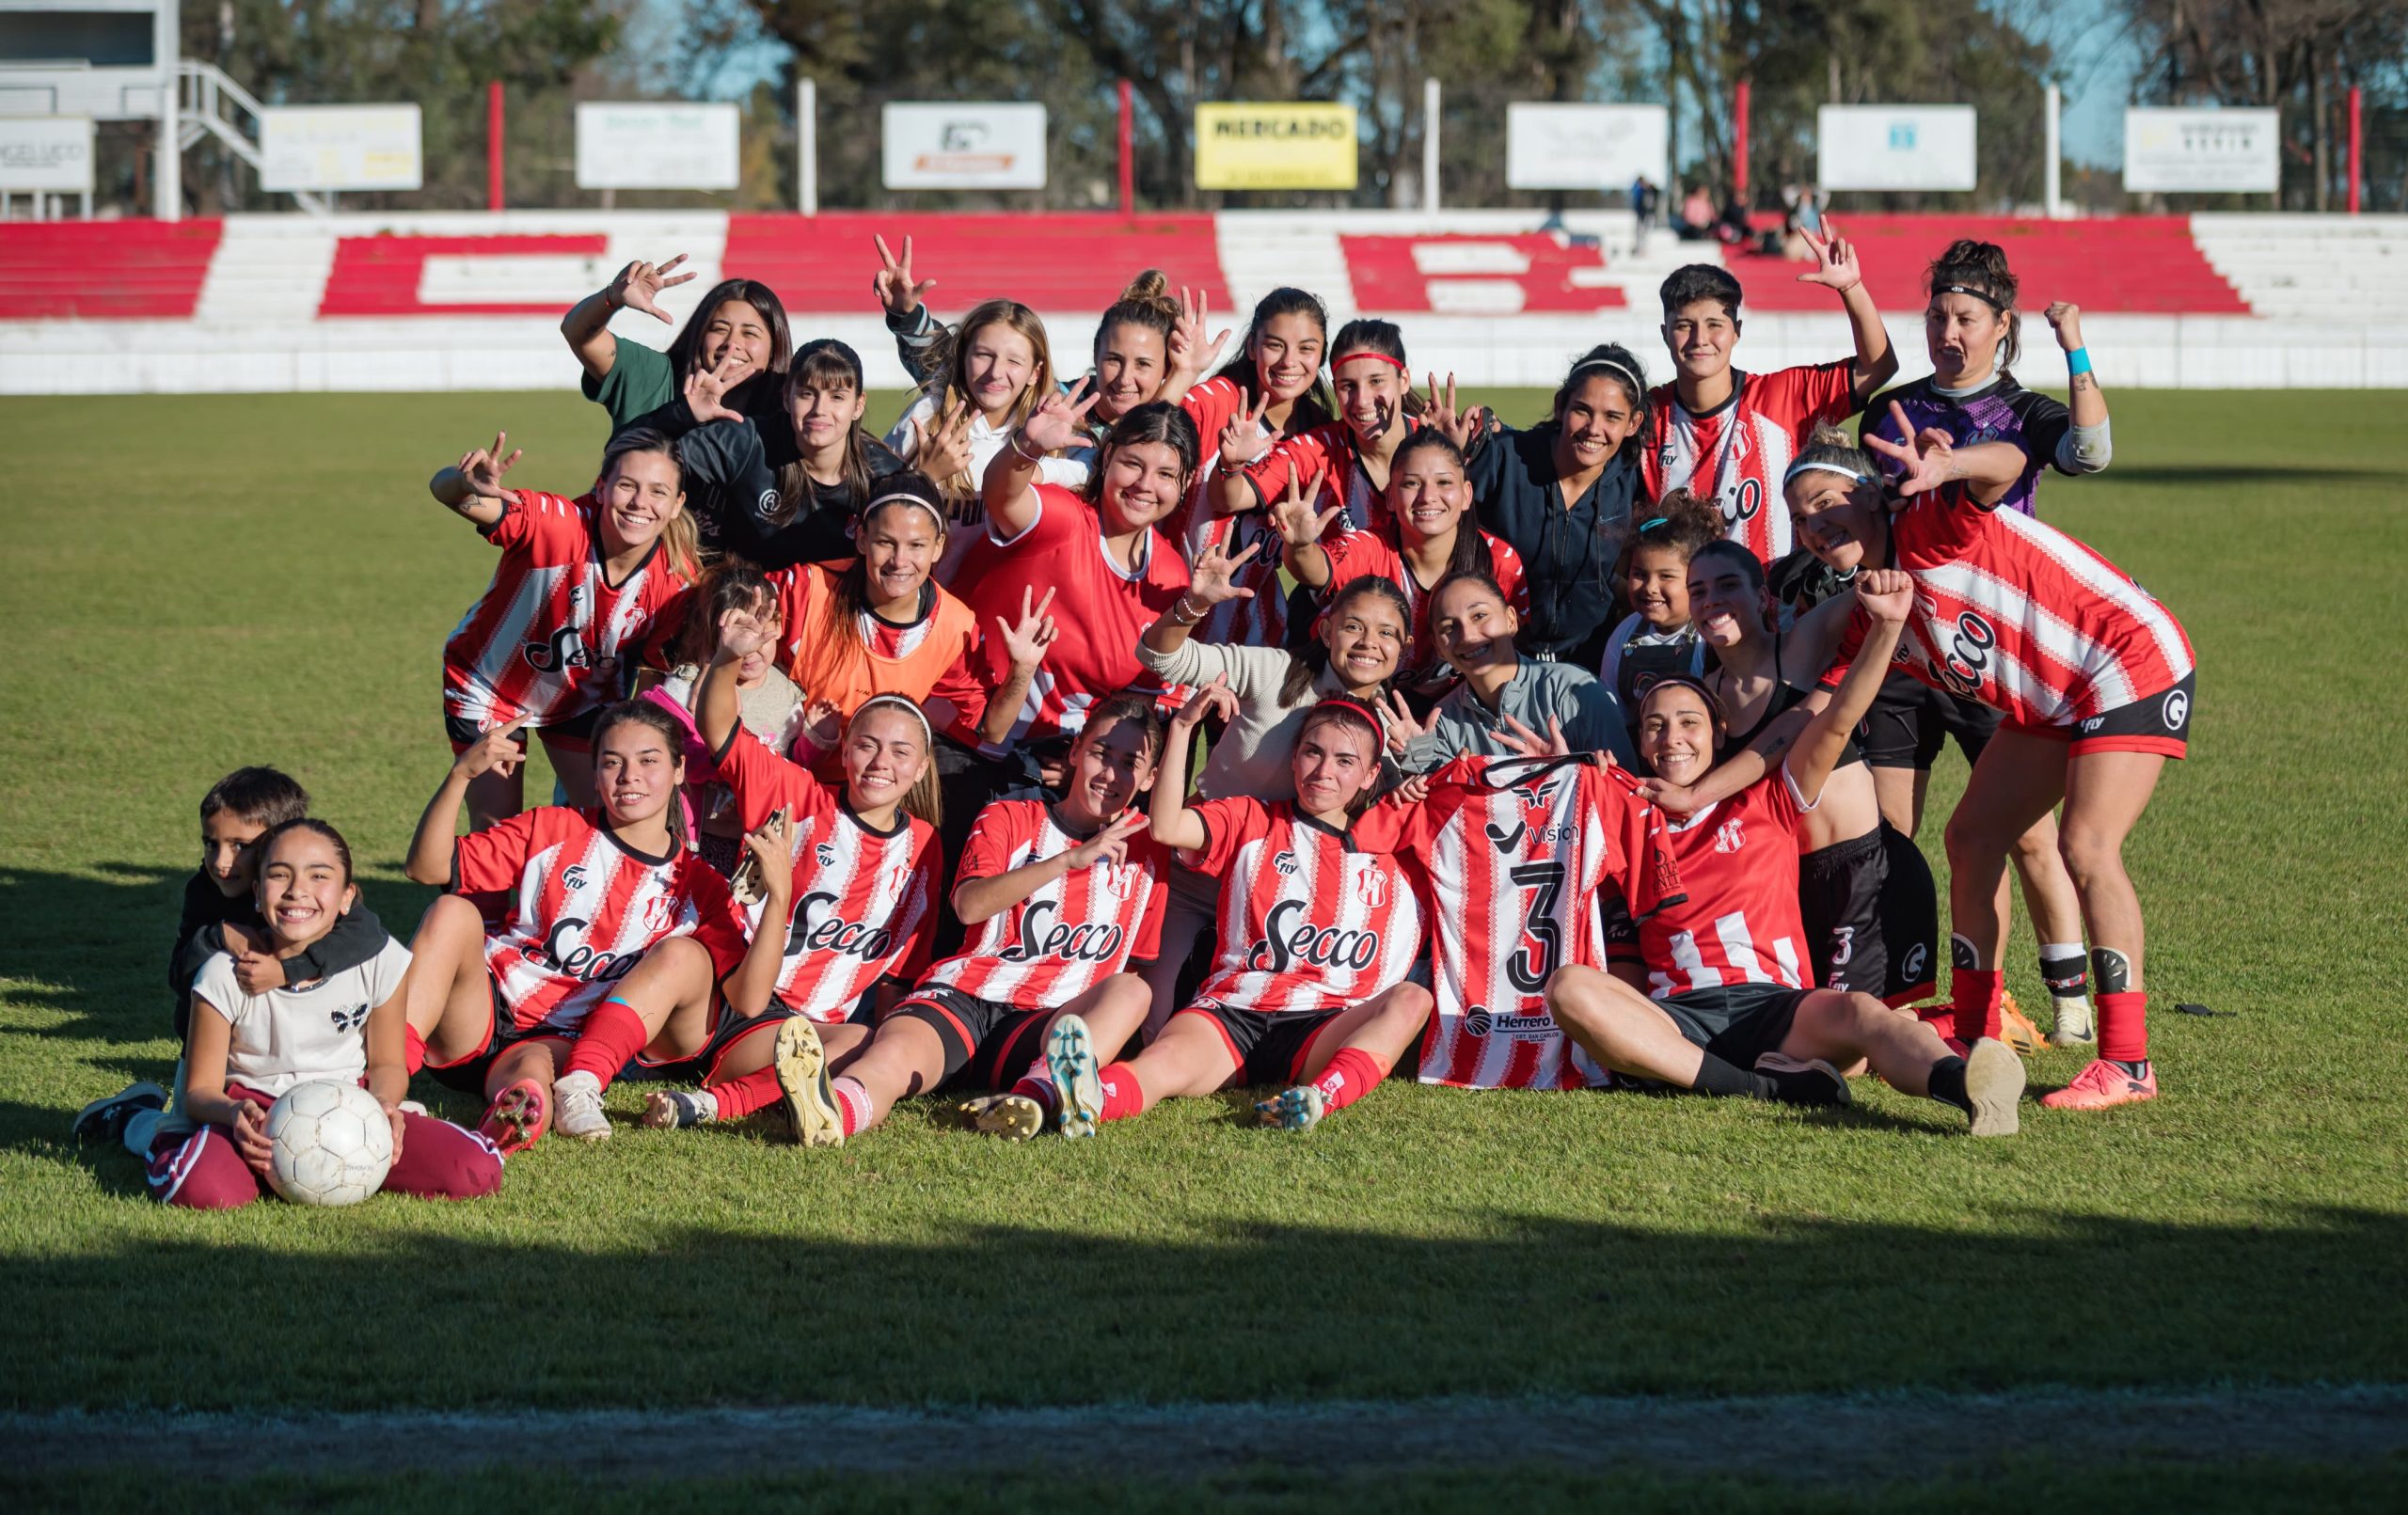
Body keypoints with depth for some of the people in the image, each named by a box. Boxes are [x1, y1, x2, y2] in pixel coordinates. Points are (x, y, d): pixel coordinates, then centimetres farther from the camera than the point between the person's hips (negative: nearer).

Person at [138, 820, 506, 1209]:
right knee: (202, 1188, -38)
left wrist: (383, 1103, -20)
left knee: (476, 1173, -19)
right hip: (252, 1114, -3)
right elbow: (201, 1088, -8)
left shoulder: (379, 960, -10)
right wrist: (234, 1114, -32)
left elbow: (385, 1064, 4)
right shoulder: (226, 974, -14)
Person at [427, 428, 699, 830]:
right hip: (488, 687, -3)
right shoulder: (556, 524, -37)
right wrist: (468, 485, -70)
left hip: (582, 700, 3)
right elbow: (444, 490, -48)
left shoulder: (677, 578, -25)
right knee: (495, 829, 5)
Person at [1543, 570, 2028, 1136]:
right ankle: (1763, 1087, -41)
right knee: (1568, 987, -31)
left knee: (1856, 1012, -34)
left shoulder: (1766, 805, 20)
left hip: (1776, 1009, 0)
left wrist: (1885, 626, -5)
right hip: (1677, 1020, 0)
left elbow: (1836, 723, 10)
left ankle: (1962, 1082, -68)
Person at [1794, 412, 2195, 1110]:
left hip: (2130, 664, -10)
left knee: (2087, 847, -20)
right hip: (2050, 703, 10)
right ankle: (1975, 1035, 18)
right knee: (1972, 836, 8)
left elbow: (2006, 464, -40)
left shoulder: (1928, 528, -20)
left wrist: (1947, 470, -63)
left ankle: (2127, 1062, -20)